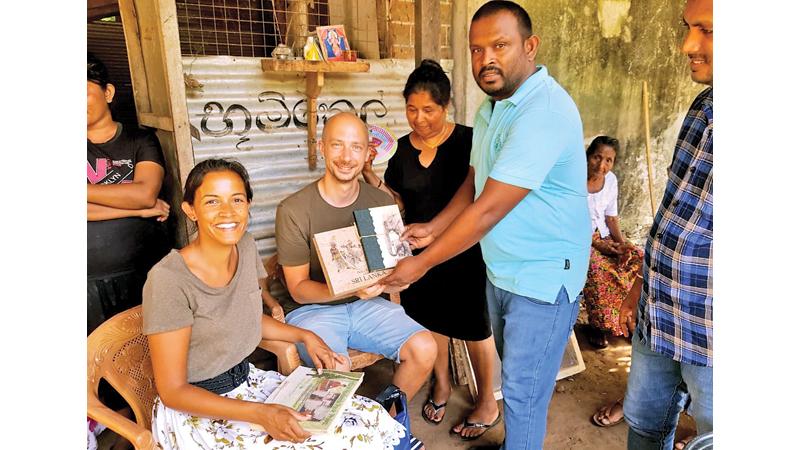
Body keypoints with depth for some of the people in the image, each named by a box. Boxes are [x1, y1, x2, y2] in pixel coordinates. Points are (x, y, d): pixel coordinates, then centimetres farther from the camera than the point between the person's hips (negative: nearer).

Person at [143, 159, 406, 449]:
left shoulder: (245, 246, -2)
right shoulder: (169, 280, -23)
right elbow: (172, 391, -18)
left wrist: (304, 335, 2)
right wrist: (259, 414, -26)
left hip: (247, 379, 6)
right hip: (194, 410, -6)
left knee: (369, 417, -5)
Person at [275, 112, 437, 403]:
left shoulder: (381, 202, -1)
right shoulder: (293, 210, -14)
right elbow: (298, 289, -12)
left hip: (365, 303, 4)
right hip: (311, 308, -4)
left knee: (425, 349, -15)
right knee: (338, 369, -31)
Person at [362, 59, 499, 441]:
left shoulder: (467, 141, -12)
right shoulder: (403, 148, 2)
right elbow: (398, 201, 6)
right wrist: (370, 176, -8)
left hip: (464, 252, -4)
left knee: (473, 324, 8)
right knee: (431, 318, 17)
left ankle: (488, 402, 29)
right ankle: (441, 384, 42)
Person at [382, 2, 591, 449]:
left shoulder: (544, 110, -25)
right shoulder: (492, 107, 7)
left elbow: (489, 210, -27)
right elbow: (474, 183, 14)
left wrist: (422, 263, -19)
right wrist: (434, 228, 0)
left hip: (544, 276, -9)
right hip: (501, 269, 9)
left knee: (523, 391, 5)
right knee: (513, 373, 23)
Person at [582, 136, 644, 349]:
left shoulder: (611, 179, 2)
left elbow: (610, 217, 9)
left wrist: (622, 242, -8)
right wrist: (596, 244, -21)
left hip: (604, 236, 6)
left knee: (640, 259, -14)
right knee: (598, 270, -33)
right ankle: (598, 324, -12)